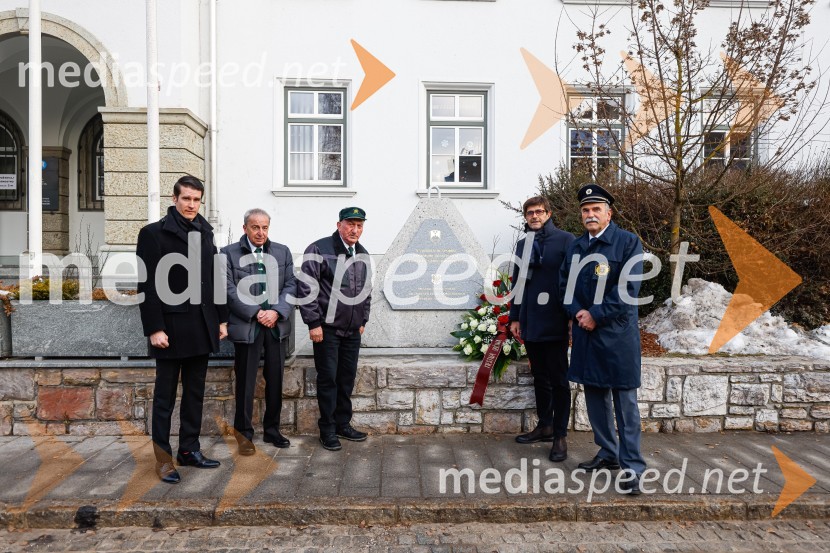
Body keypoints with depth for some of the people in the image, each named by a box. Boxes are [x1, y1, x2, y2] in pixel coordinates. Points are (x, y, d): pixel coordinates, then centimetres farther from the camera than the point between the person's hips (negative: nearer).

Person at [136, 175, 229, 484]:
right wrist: (154, 328, -14)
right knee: (165, 396, 7)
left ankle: (190, 450, 26)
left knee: (195, 393, 14)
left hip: (201, 328, 6)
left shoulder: (205, 233, 11)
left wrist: (222, 319, 9)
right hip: (171, 329, -5)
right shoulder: (154, 233, -5)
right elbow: (147, 285, -10)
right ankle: (163, 457, 19)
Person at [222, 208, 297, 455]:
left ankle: (272, 429, 24)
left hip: (277, 325, 3)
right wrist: (256, 314, -13)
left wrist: (276, 312, -10)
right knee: (246, 382, 5)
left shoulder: (282, 251, 10)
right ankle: (244, 432, 20)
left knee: (275, 380, 10)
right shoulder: (229, 253, 1)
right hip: (246, 326, -3)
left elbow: (290, 285, 4)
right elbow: (230, 291, -6)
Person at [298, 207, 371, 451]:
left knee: (347, 378, 13)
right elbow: (306, 288, -13)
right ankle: (327, 429, 17)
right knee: (328, 378, 3)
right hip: (327, 328, -6)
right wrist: (314, 323, -14)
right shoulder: (320, 250, -11)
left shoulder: (363, 254, 10)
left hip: (353, 330, 6)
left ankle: (343, 424, 28)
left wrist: (363, 320, 16)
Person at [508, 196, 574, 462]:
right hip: (530, 322, 6)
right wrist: (515, 318, 12)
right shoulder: (523, 244, 13)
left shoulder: (565, 240, -3)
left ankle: (560, 436, 11)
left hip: (553, 322, -5)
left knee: (558, 379, 2)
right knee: (540, 377, 15)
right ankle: (545, 426, 28)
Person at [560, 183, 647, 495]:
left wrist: (596, 315, -15)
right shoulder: (576, 247, 14)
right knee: (595, 395, 14)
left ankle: (632, 466, 8)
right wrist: (577, 312, -5)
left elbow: (628, 288, -13)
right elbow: (565, 284, 12)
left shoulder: (628, 243, -4)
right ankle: (608, 454, 29)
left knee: (625, 400, -1)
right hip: (585, 332, 6)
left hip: (617, 332, -6)